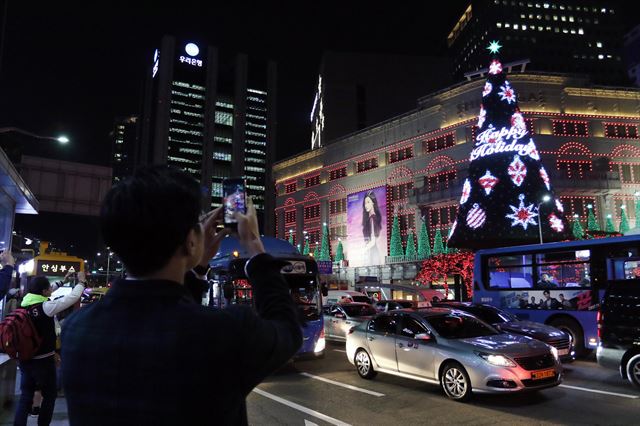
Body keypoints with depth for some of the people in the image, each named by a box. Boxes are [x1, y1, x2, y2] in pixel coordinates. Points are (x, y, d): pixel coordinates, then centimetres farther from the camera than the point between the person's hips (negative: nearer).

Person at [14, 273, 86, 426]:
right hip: (43, 360, -6)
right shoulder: (46, 307, -20)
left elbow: (40, 293, 17)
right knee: (50, 394, 12)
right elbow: (72, 297, -19)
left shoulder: (24, 304, -1)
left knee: (26, 395, 15)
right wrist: (81, 282, -3)